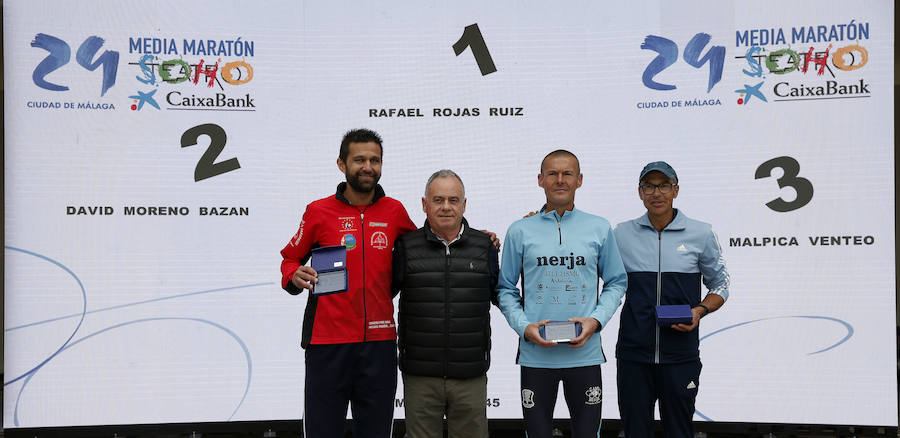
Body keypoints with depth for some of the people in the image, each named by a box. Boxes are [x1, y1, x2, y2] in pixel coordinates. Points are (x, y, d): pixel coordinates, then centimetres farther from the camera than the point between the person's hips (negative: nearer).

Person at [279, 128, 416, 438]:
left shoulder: (394, 211, 7)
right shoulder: (318, 212, 1)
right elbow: (290, 258, 11)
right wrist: (295, 276, -13)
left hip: (379, 342, 2)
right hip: (327, 341, -2)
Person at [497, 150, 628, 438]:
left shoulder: (600, 229, 5)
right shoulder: (520, 231, 3)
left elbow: (616, 283, 10)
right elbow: (505, 289, 7)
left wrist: (596, 320, -6)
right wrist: (524, 327, -9)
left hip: (585, 353, 1)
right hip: (535, 355, 0)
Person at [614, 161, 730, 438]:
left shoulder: (701, 235, 2)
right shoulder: (621, 234, 4)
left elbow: (720, 285, 11)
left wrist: (700, 311, -8)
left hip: (680, 356, -1)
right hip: (633, 354, 1)